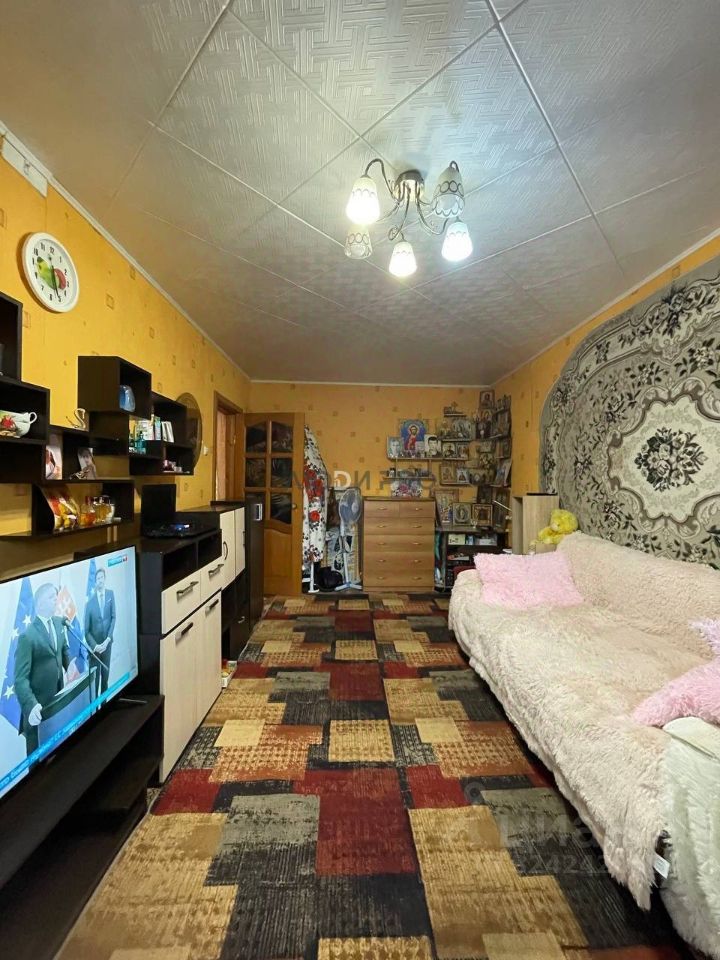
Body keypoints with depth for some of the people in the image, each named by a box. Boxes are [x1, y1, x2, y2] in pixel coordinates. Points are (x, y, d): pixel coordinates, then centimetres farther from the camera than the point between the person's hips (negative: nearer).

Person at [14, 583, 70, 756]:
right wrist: (30, 705, -32)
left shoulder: (59, 622, -1)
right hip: (38, 702, -6)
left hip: (58, 695, 6)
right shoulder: (28, 636, -22)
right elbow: (21, 678, -22)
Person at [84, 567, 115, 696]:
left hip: (107, 643, 2)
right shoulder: (90, 602, -10)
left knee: (105, 676, 12)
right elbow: (87, 630, -5)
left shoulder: (111, 594, -3)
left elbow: (113, 617, -2)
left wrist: (108, 639, -11)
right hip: (95, 646, -2)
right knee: (95, 678, 5)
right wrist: (94, 645, -16)